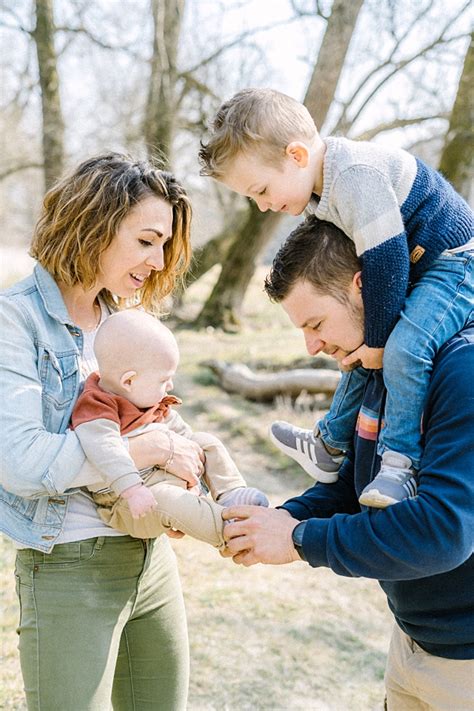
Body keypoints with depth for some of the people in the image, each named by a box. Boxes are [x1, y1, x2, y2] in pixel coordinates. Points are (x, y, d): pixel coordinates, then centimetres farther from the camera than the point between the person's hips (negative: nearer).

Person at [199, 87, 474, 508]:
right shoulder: (323, 186, 2)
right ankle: (331, 445, 30)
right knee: (363, 349, 16)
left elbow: (384, 260, -29)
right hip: (409, 266, 10)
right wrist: (367, 338, 12)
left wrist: (376, 340, -18)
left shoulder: (356, 177, -31)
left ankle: (400, 462, -16)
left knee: (403, 350, -29)